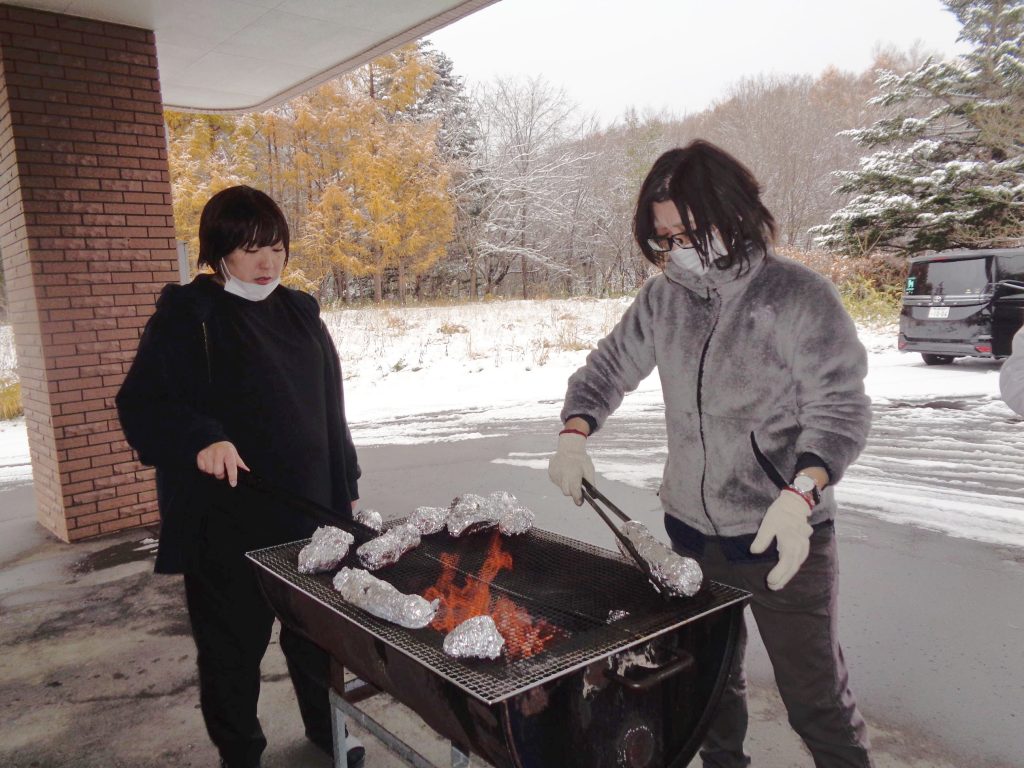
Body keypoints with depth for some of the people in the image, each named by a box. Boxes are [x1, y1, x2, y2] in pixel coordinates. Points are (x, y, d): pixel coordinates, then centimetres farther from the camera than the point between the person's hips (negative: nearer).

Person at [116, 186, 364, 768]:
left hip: (308, 509, 5)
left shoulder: (300, 314, 9)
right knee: (233, 642, 10)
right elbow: (141, 406, -9)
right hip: (227, 520, -4)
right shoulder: (187, 317, -6)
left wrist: (345, 488, 13)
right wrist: (200, 439, -27)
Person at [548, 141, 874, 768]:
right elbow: (608, 369, 10)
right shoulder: (663, 298, 2)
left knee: (815, 694, 8)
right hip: (690, 530, 5)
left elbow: (841, 408, -15)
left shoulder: (798, 296, -13)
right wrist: (574, 435, -7)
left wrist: (801, 494, -31)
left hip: (784, 537, -4)